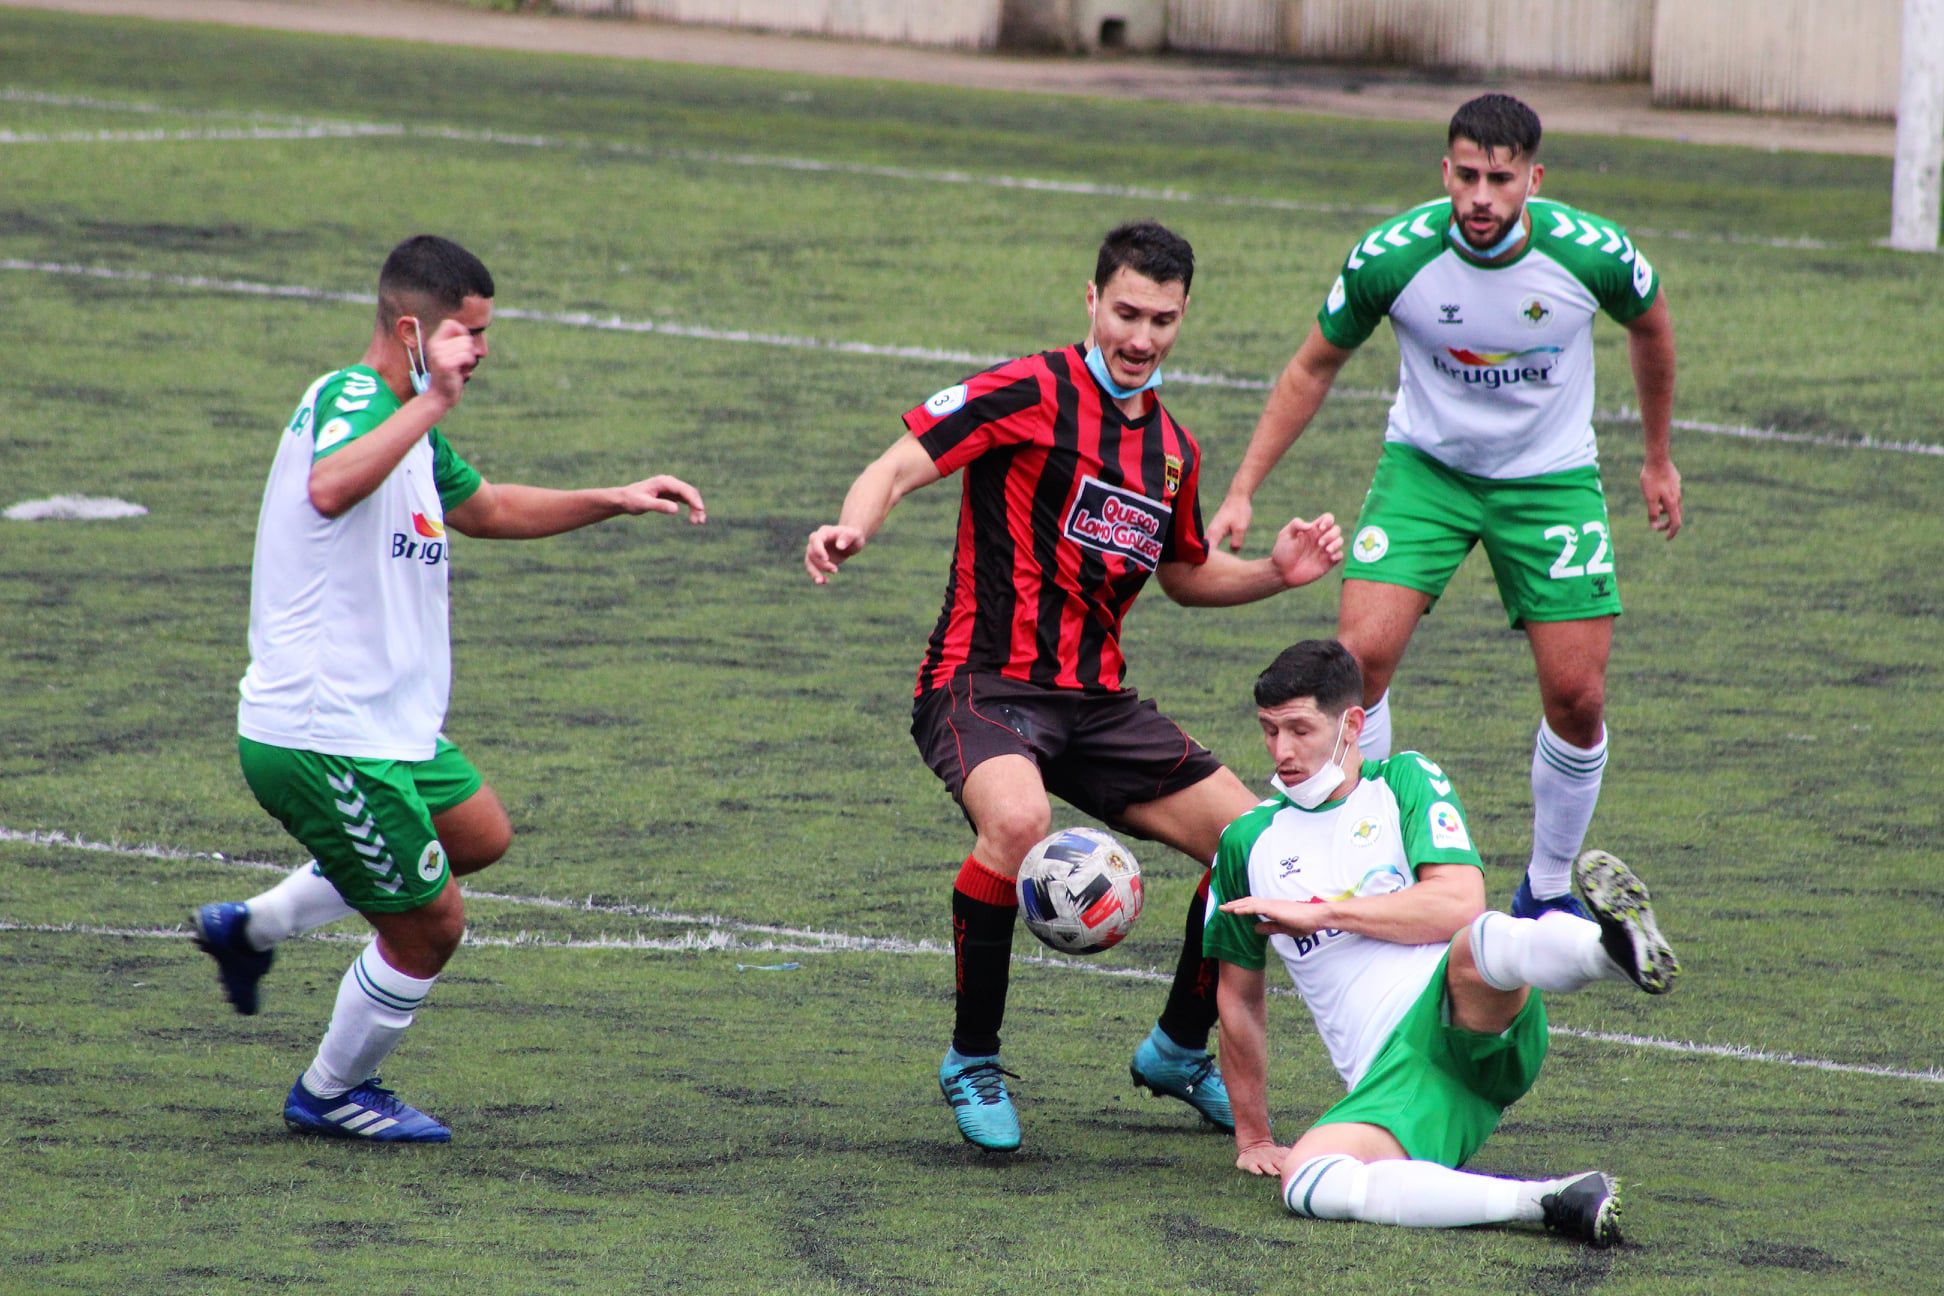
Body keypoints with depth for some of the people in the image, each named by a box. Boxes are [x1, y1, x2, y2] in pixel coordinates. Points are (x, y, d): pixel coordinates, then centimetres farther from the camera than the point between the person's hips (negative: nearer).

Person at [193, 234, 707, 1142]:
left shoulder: (403, 419, 12)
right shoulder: (352, 398, -20)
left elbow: (490, 508, 30)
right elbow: (329, 488, -45)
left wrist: (617, 500, 23)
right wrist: (430, 404, -43)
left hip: (385, 721, 10)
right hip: (326, 739, -10)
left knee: (480, 835, 27)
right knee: (429, 928, 2)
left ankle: (252, 926, 31)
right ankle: (330, 1095, 25)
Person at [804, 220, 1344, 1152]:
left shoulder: (1173, 449, 14)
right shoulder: (1032, 394, -8)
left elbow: (1186, 575, 30)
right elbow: (899, 467, -15)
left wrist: (1278, 572, 12)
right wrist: (852, 528, -37)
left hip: (1097, 701, 7)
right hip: (983, 683, -7)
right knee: (1018, 821, -37)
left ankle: (1180, 1049, 22)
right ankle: (972, 1059, -16)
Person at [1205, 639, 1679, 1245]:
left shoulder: (1405, 781, 13)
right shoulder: (1249, 843, 21)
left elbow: (1460, 904, -4)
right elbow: (1240, 994, 31)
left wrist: (1319, 912, -3)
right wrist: (1253, 1134, 30)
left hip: (1461, 1016, -2)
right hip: (1388, 1078, 2)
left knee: (1480, 945, -38)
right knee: (1305, 1180, -33)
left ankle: (1620, 948, -69)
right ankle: (1546, 1202, -41)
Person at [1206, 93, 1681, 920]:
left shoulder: (1594, 255, -22)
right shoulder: (1390, 258, -22)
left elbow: (1649, 327, 3)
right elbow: (1314, 367, -4)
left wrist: (1658, 460, 14)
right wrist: (1242, 492, -6)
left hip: (1551, 478, 0)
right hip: (1426, 467, 0)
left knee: (1577, 697, -6)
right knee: (1361, 656, -19)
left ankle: (1548, 890, 17)